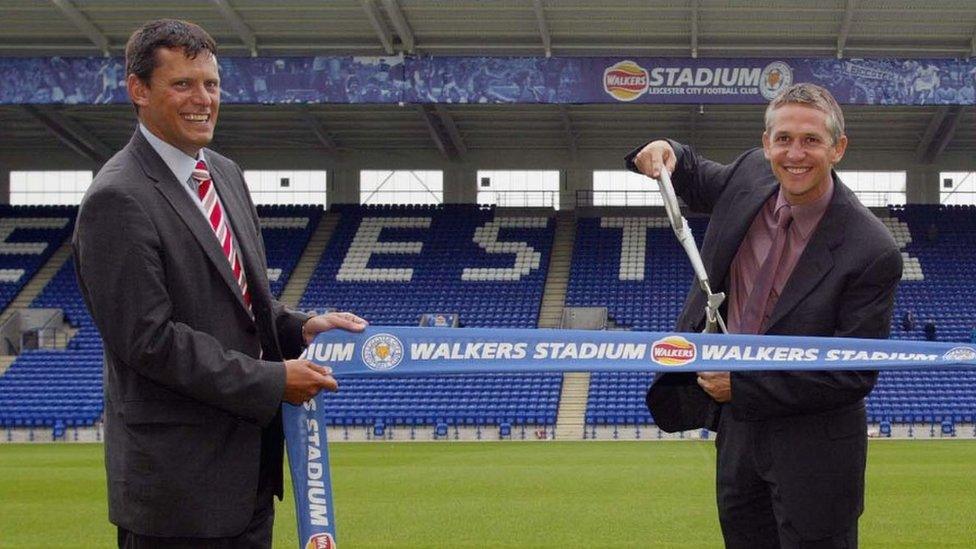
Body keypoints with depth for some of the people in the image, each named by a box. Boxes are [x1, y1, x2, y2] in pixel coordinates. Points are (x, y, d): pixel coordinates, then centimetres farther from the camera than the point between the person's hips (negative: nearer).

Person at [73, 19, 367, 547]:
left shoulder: (225, 174, 12)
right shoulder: (118, 201, -17)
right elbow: (149, 338, -21)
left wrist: (299, 329, 1)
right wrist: (272, 381, -18)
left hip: (247, 465, 9)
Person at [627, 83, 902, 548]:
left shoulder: (871, 252, -23)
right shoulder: (753, 175, -5)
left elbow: (854, 374, -21)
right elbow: (701, 185, 19)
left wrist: (743, 385, -21)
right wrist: (668, 153, -5)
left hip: (812, 444, -6)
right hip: (736, 425, 6)